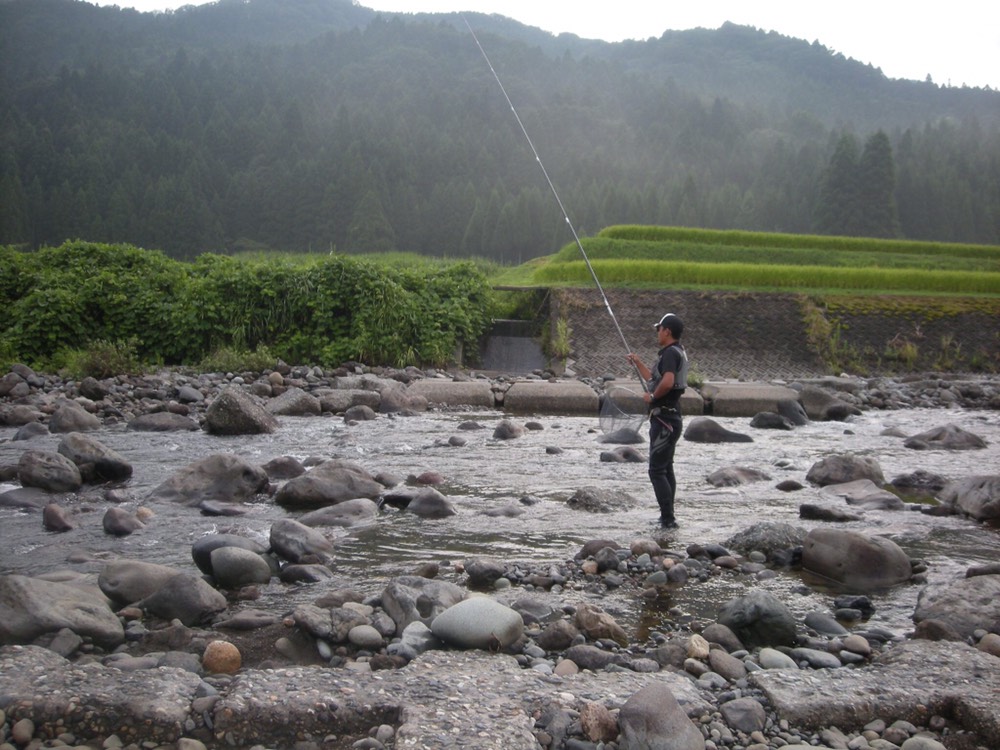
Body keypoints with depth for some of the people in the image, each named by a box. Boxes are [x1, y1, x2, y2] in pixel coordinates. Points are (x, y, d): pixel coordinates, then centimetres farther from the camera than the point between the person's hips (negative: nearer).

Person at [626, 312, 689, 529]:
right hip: (669, 418, 11)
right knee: (666, 469, 16)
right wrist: (638, 364, 29)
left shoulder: (671, 353, -14)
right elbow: (655, 380, 30)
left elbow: (667, 382, -31)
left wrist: (652, 397, -16)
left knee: (657, 470, -9)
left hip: (664, 419, -11)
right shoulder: (677, 352, 18)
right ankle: (667, 517, 22)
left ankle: (668, 519, -10)